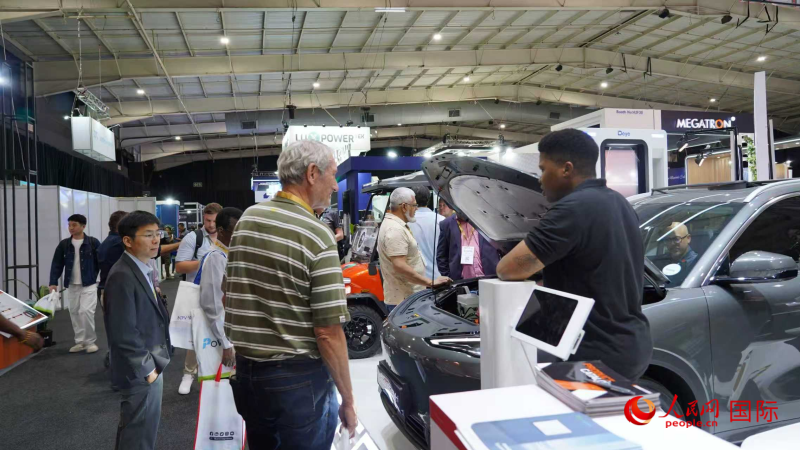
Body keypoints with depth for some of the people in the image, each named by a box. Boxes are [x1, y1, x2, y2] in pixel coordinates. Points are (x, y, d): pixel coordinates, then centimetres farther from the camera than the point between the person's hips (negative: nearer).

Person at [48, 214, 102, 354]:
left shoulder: (93, 242, -6)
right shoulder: (64, 244, 3)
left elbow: (101, 263, -3)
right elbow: (57, 264, 4)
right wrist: (53, 282, -5)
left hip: (89, 285, -4)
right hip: (71, 286, 4)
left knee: (86, 312, -12)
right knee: (74, 313, 9)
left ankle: (90, 341, 4)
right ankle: (80, 342, 21)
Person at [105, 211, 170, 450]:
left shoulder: (144, 270, 10)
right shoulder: (122, 276, -21)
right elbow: (124, 333, -25)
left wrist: (152, 363, 14)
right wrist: (146, 368, -18)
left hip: (150, 365, 10)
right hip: (140, 372, -10)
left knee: (135, 429, 23)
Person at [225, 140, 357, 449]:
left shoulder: (246, 219, 3)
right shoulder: (317, 236, -18)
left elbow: (228, 297, 12)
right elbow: (328, 333, -18)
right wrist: (348, 400, -8)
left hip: (246, 371, 7)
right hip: (298, 378, -6)